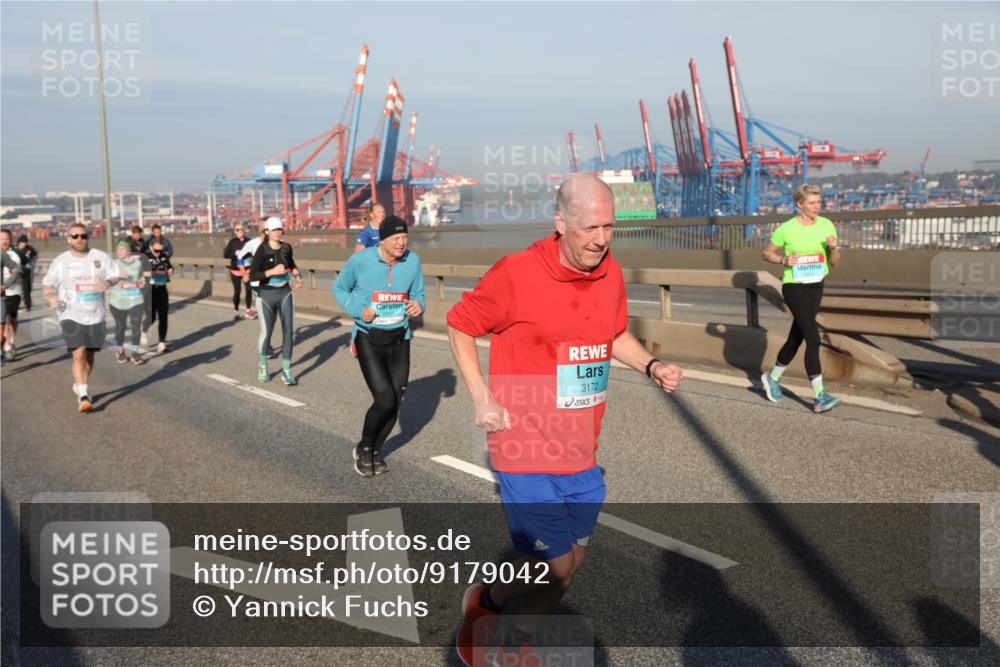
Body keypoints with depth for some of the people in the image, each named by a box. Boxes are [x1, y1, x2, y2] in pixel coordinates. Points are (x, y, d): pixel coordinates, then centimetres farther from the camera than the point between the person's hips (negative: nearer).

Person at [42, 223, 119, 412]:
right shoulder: (60, 261, -1)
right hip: (71, 315, -2)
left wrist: (108, 282, -18)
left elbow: (115, 276, 5)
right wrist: (50, 297, -16)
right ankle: (84, 396, -13)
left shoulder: (100, 257, 1)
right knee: (79, 354, -16)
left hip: (95, 315, 3)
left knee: (89, 356, 14)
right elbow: (47, 283, 6)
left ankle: (80, 386, 37)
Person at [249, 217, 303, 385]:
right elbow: (252, 275, -16)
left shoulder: (286, 248, 2)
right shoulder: (262, 250, -12)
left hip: (285, 293, 4)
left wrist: (297, 275, 4)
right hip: (267, 295, -4)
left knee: (289, 331, -2)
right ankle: (262, 366, 31)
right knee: (266, 333, 7)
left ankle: (286, 371, 7)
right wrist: (272, 271, -25)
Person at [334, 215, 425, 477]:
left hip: (399, 340, 4)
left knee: (394, 403, 8)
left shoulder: (412, 261, -5)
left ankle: (374, 452, 33)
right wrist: (358, 309, -16)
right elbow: (339, 289, 2)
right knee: (385, 400, -17)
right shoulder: (360, 260, -14)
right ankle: (363, 449, 12)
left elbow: (418, 294, 9)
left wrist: (418, 305, -15)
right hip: (368, 339, -4)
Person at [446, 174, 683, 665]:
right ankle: (483, 603, 30)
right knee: (554, 566, -2)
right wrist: (481, 398, -14)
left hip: (581, 452, 7)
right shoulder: (517, 274, -16)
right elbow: (459, 326, -5)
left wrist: (651, 365, -1)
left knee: (572, 558, 16)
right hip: (527, 449, -6)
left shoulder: (610, 273, 2)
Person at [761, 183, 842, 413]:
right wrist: (784, 260, -16)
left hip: (816, 287, 6)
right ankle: (820, 397, -15)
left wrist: (834, 248, -16)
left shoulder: (826, 225, 2)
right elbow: (767, 253, 2)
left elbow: (834, 263, 5)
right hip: (794, 288, -6)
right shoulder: (786, 229, -10)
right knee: (813, 339, -16)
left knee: (796, 338, 16)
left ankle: (772, 378, 38)